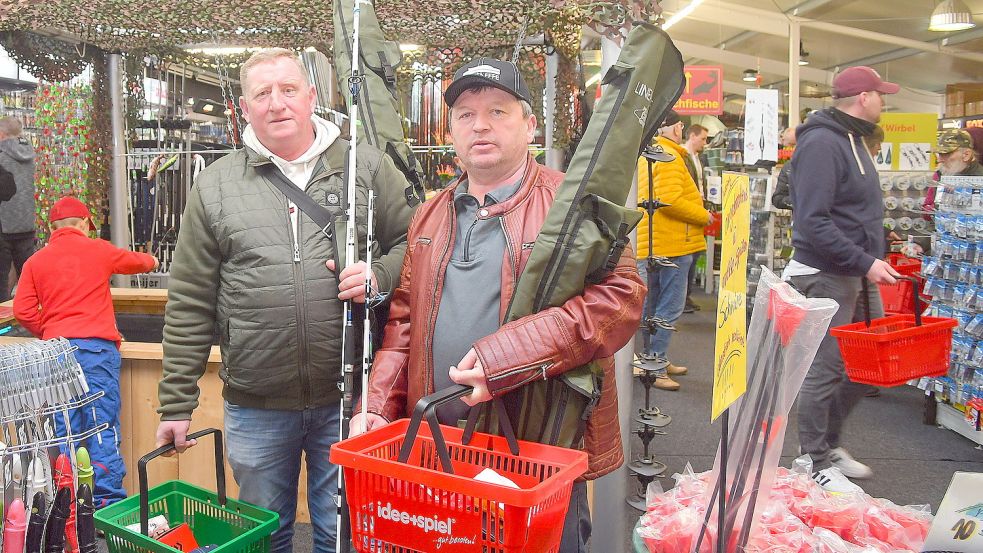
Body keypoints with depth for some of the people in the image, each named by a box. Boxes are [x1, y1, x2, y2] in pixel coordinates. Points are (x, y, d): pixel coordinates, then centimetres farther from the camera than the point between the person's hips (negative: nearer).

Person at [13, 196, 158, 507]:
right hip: (96, 346, -3)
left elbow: (23, 311, 5)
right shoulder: (98, 250, 7)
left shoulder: (35, 262, 11)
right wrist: (150, 261, 48)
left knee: (63, 427, 8)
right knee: (103, 425, -2)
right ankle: (107, 501, -3)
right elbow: (135, 262, 26)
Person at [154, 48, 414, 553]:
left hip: (349, 398, -1)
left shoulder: (368, 167, 1)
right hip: (256, 405, 1)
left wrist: (381, 274, -16)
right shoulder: (215, 185, 3)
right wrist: (176, 404, 3)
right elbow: (189, 306, 3)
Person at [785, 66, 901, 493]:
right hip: (826, 276, -10)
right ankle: (816, 464, 13)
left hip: (858, 275, 10)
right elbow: (814, 222, -25)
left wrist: (874, 256, 15)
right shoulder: (821, 143, -17)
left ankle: (830, 442, 31)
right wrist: (865, 262, -23)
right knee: (826, 370, -1)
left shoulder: (852, 139, 16)